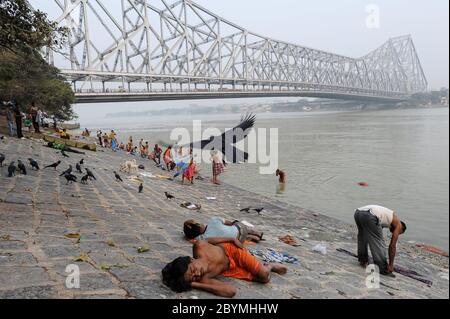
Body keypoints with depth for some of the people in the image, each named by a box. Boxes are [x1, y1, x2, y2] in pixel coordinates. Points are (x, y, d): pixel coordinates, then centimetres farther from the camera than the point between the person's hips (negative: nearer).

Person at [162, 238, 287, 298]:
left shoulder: (199, 247, -38)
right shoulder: (203, 279, -38)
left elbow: (209, 240, -13)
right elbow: (231, 291, -46)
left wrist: (233, 239, -10)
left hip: (231, 250, 1)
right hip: (227, 271, 0)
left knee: (264, 274, -5)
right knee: (265, 279, -5)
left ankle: (270, 266, 31)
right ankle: (269, 267, 30)